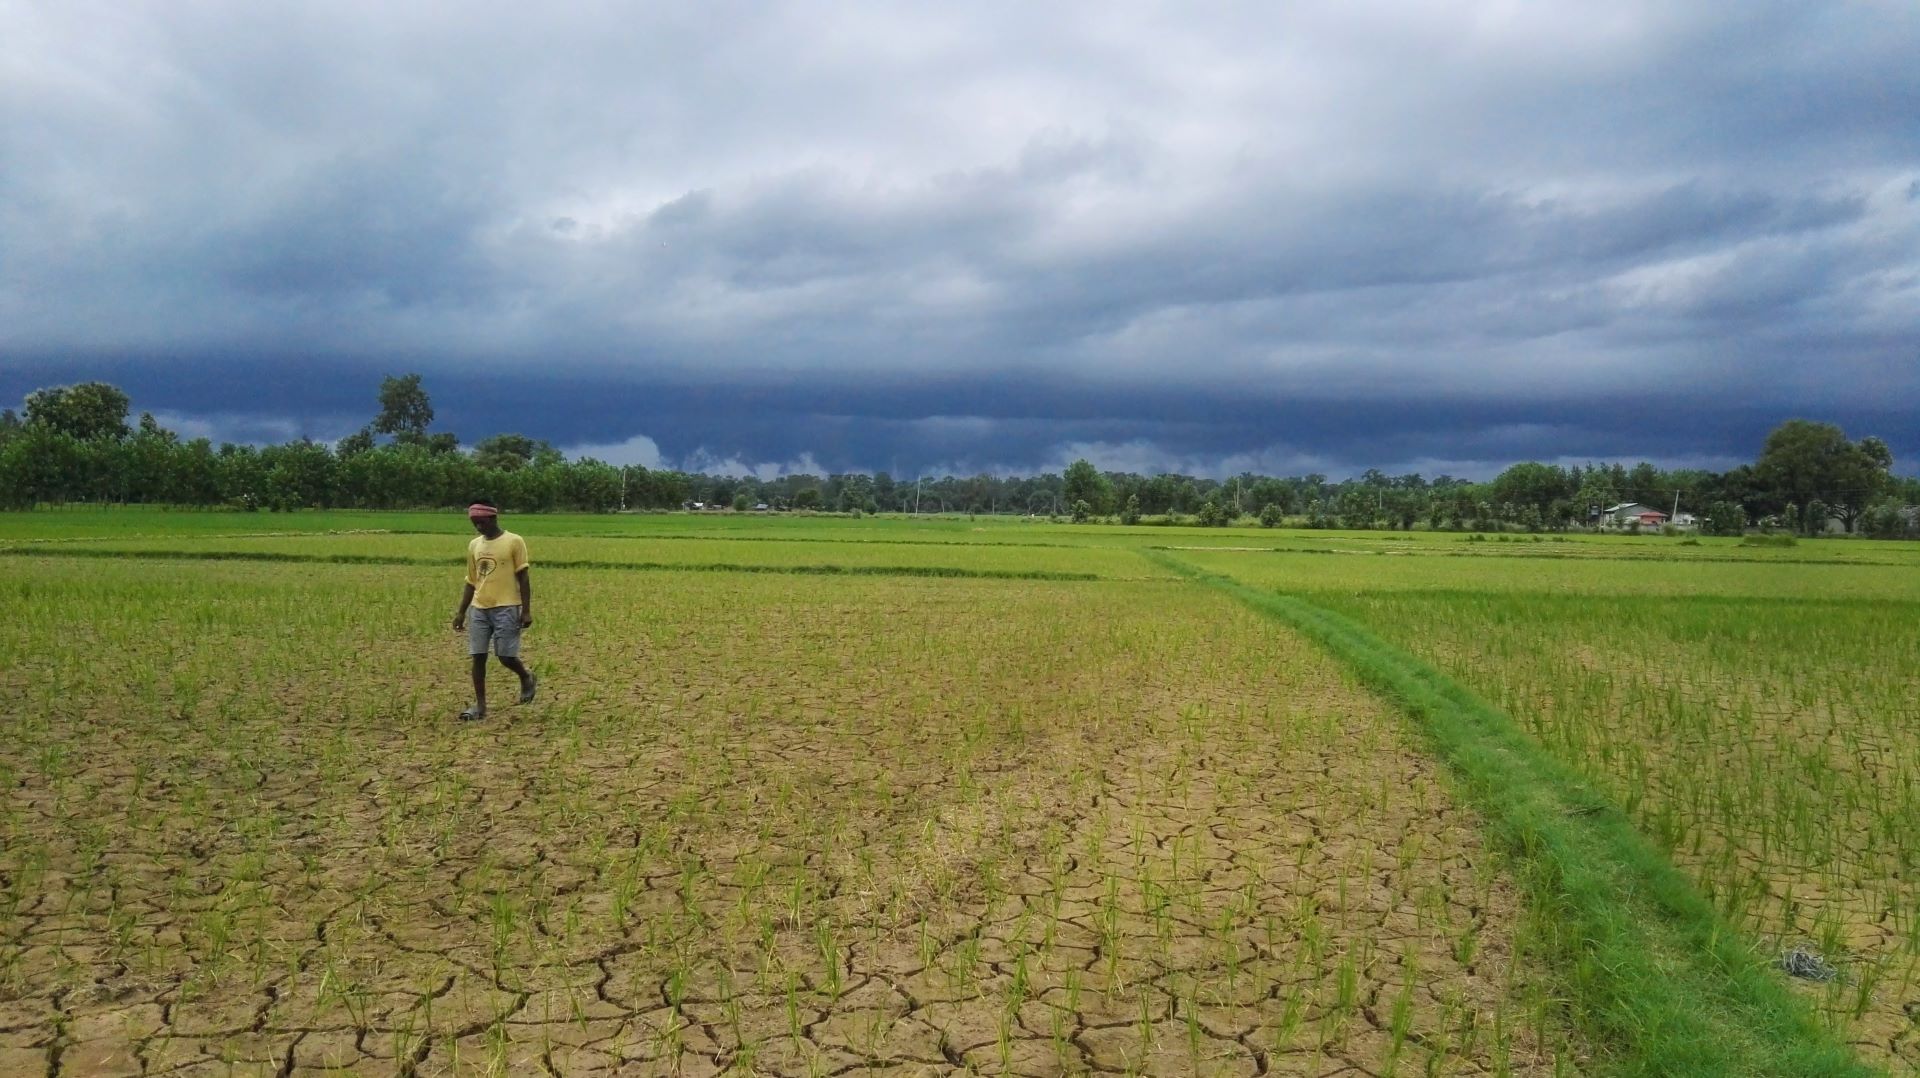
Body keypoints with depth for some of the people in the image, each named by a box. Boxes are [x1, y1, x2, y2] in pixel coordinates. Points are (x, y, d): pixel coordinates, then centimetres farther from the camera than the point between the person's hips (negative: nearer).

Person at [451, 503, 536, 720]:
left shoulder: (514, 541, -5)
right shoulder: (474, 545, 11)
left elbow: (523, 578, -6)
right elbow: (471, 582, 16)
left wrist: (526, 610, -10)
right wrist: (461, 612, 14)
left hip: (506, 608, -5)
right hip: (479, 609, 5)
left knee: (506, 656, -6)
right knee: (478, 657, 1)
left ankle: (527, 678, 24)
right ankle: (480, 705, 8)